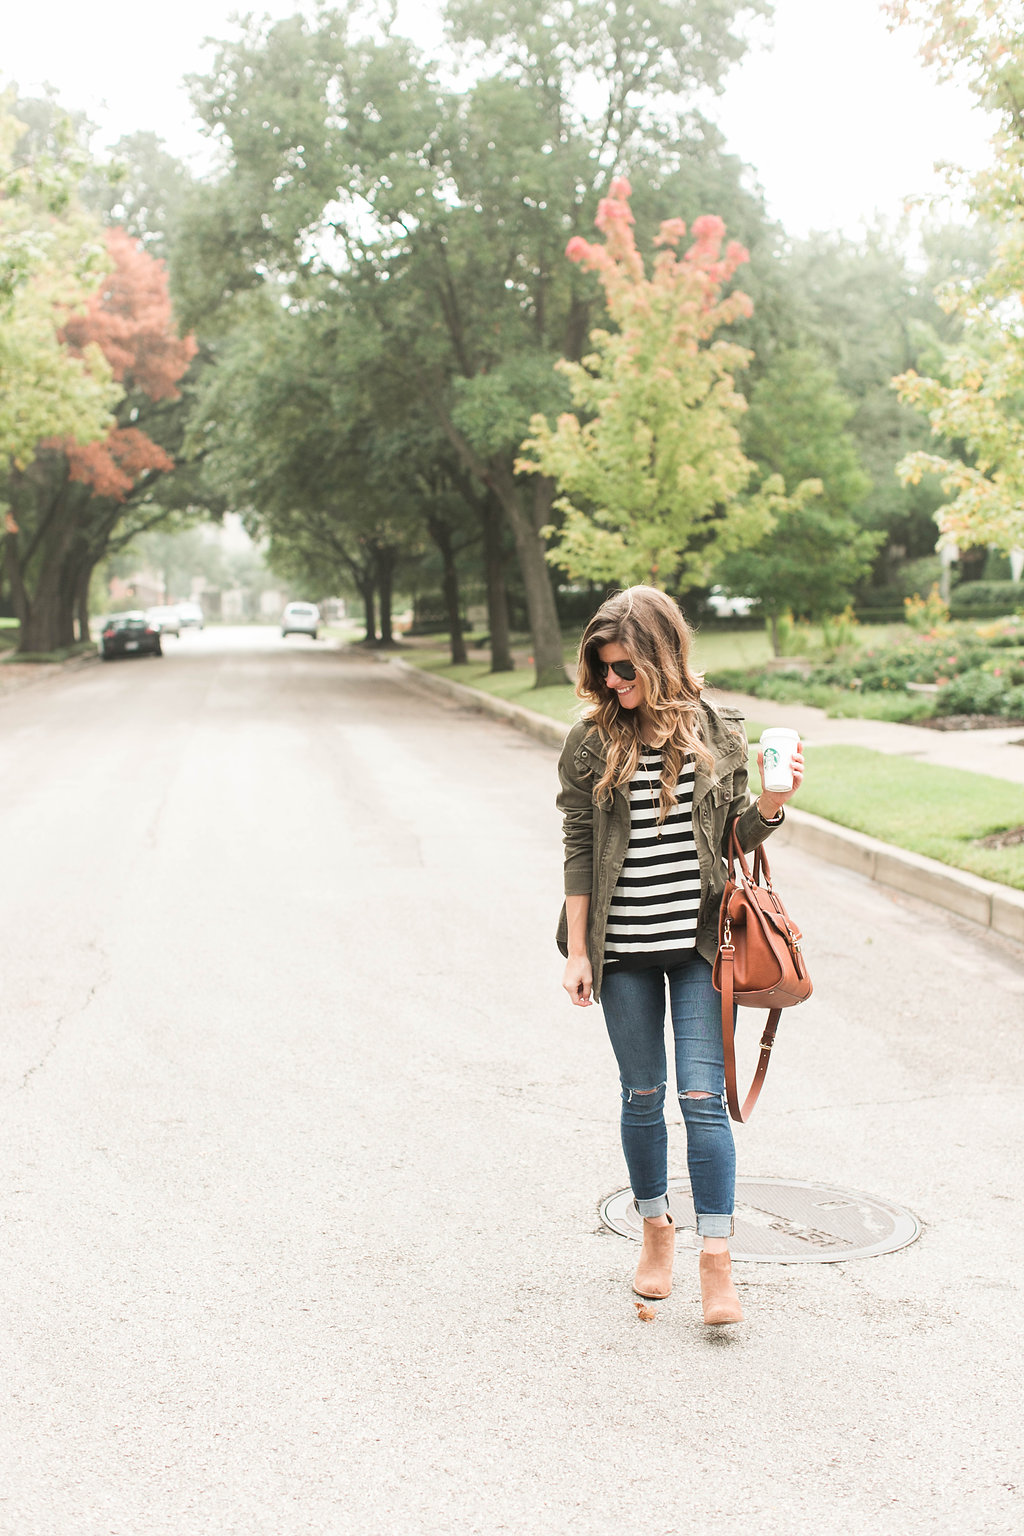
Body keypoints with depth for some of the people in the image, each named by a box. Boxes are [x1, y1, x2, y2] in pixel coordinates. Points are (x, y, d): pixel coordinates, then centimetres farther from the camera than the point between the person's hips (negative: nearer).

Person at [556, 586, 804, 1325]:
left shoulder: (719, 731, 1)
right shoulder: (592, 743, -1)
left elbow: (738, 835, 8)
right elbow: (579, 850, 1)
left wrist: (772, 804, -14)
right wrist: (576, 953, -1)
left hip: (700, 944, -1)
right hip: (624, 949, 1)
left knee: (703, 1097, -4)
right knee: (643, 1097, 11)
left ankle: (717, 1265, 2)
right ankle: (656, 1232, 31)